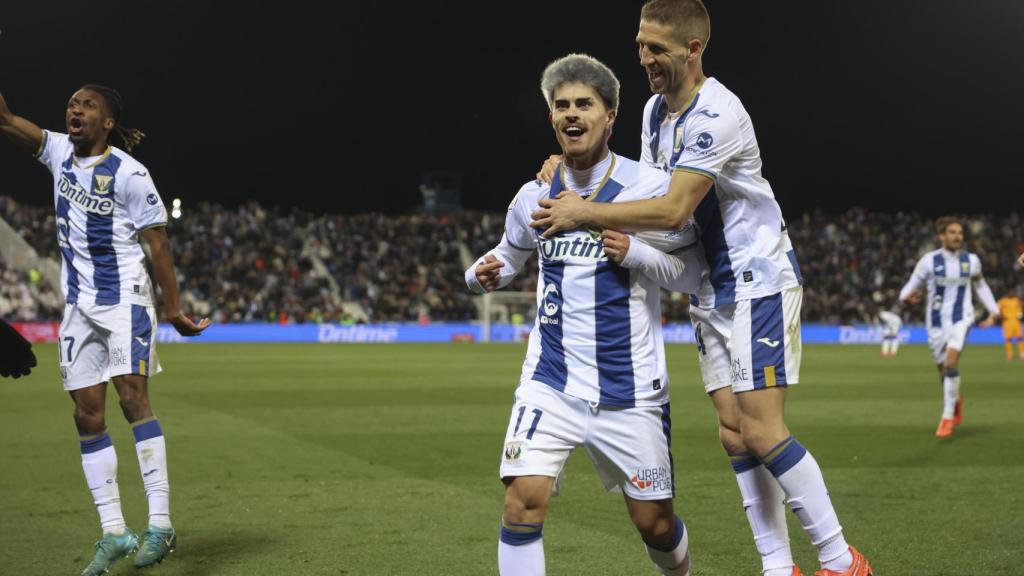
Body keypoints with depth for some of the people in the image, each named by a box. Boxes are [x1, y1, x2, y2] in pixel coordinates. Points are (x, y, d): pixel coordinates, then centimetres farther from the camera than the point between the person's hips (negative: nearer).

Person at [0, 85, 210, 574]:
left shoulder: (129, 174, -10)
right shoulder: (60, 152, 7)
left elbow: (159, 245, -9)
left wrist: (174, 311, -11)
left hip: (125, 300, -6)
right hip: (79, 306, 6)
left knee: (132, 396, -19)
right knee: (87, 415, 1)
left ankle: (160, 524, -19)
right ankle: (113, 533, 5)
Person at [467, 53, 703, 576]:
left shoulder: (649, 187, -6)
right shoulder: (535, 196, 4)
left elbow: (691, 273, 0)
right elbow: (510, 254, 22)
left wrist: (635, 253, -19)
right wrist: (484, 273, -2)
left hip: (629, 389, -2)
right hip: (551, 381, 2)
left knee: (655, 523, 7)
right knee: (523, 499, -19)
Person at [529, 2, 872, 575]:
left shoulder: (717, 115, -21)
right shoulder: (656, 109, 9)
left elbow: (674, 210, -26)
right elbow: (647, 192, 13)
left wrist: (584, 213, -21)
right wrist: (571, 179, -4)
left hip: (758, 280, -9)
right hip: (712, 290, 9)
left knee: (761, 431, -13)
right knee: (735, 434, 4)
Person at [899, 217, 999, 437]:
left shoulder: (971, 260, 1)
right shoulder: (929, 261, -7)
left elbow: (980, 285, 19)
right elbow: (911, 286, -6)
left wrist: (993, 311, 14)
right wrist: (907, 296, -29)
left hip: (961, 319, -1)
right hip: (937, 322, 1)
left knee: (951, 362, -22)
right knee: (943, 369, 9)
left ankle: (948, 416, -13)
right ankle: (956, 401, 42)